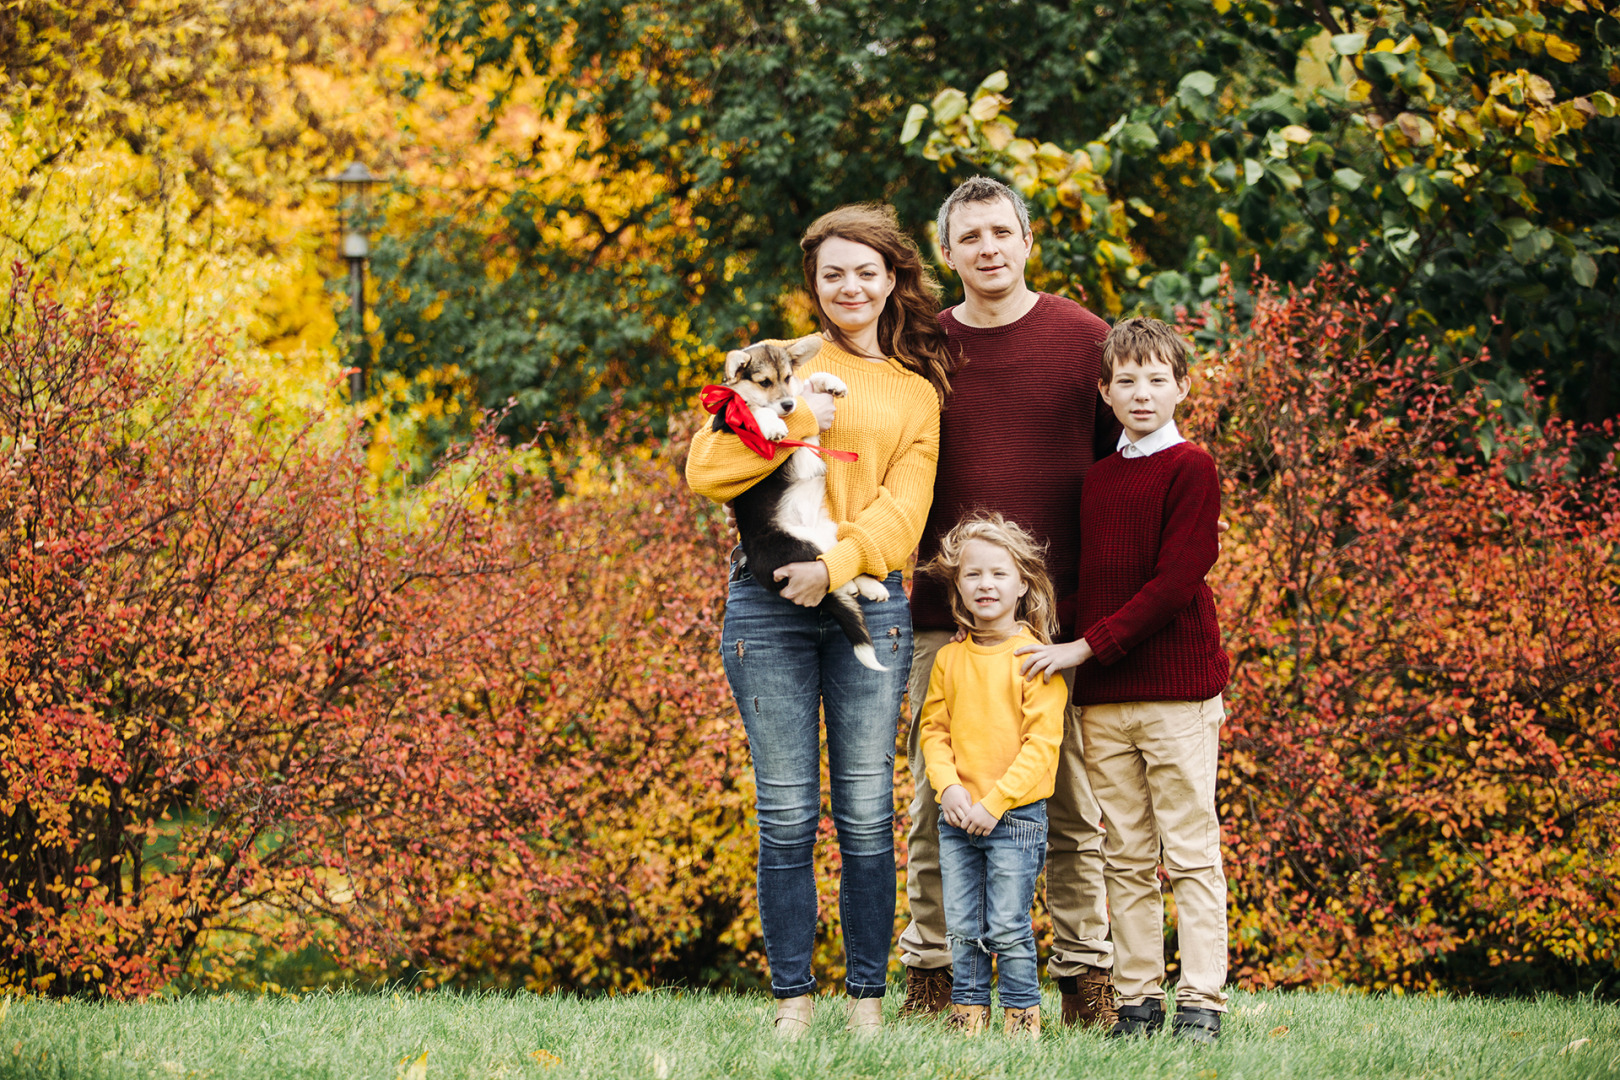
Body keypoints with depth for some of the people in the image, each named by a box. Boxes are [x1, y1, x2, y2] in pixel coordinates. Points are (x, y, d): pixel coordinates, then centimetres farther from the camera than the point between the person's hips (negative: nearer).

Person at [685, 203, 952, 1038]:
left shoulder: (916, 394, 16)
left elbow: (904, 505, 2)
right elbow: (706, 471, 0)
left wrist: (838, 563, -13)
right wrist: (793, 426, -11)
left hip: (868, 600, 1)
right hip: (768, 598, -1)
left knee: (867, 816, -2)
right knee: (788, 815, -2)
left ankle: (868, 999, 6)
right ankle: (792, 999, 5)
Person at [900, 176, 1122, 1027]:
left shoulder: (1084, 341, 3)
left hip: (1058, 615, -2)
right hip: (944, 613, 2)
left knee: (1071, 806, 1)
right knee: (936, 801, 2)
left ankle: (1085, 977, 7)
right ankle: (931, 973, 9)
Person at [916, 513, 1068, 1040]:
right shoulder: (949, 659, 8)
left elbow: (1042, 742, -11)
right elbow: (934, 730, 10)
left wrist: (994, 802, -15)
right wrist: (950, 788, -8)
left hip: (1015, 814, -5)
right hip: (958, 817, 5)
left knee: (1008, 927, -4)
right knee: (962, 928, 8)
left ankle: (1023, 1014, 6)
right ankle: (968, 1011, 16)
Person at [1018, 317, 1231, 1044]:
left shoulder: (1189, 468, -4)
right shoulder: (1098, 479, 14)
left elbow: (1175, 581, -13)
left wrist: (1088, 646, -13)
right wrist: (1072, 651, 4)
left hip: (1176, 692, -6)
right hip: (1102, 698, 6)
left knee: (1190, 851, -4)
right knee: (1126, 859, 7)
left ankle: (1201, 1001, -2)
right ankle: (1138, 998, 10)